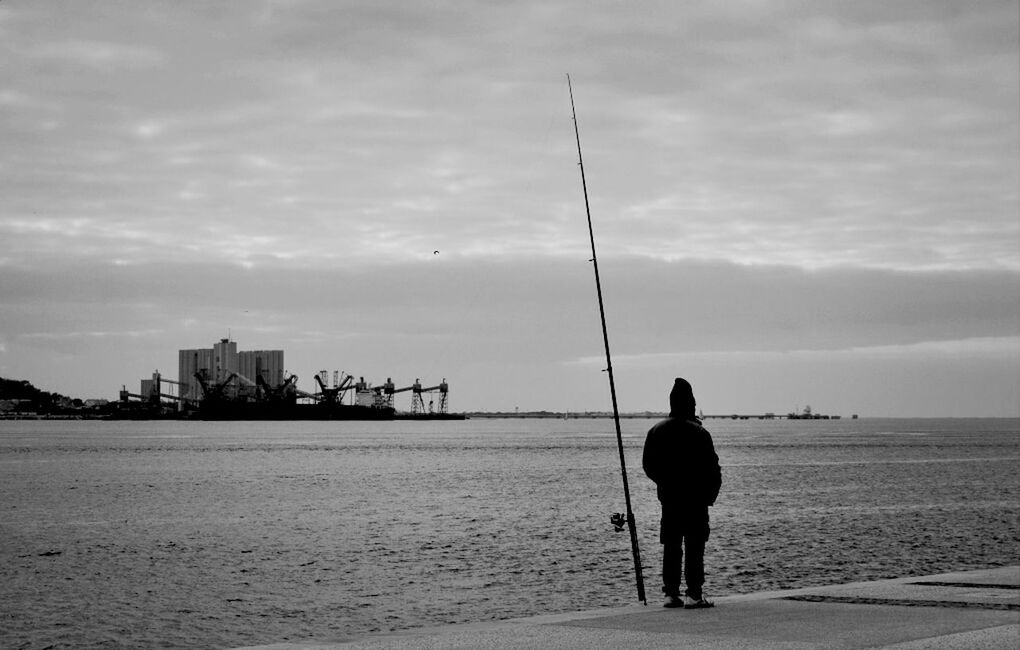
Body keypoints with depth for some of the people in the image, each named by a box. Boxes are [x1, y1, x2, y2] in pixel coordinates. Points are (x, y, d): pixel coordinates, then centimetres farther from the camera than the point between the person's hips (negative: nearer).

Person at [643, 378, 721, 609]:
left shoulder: (657, 431, 1)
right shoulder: (698, 432, -13)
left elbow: (648, 464, 7)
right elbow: (712, 467, -10)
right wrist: (711, 493, 3)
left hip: (668, 498, 4)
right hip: (696, 499, -4)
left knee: (671, 547, 10)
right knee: (695, 547, -2)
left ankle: (671, 593, 9)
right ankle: (694, 594, -6)